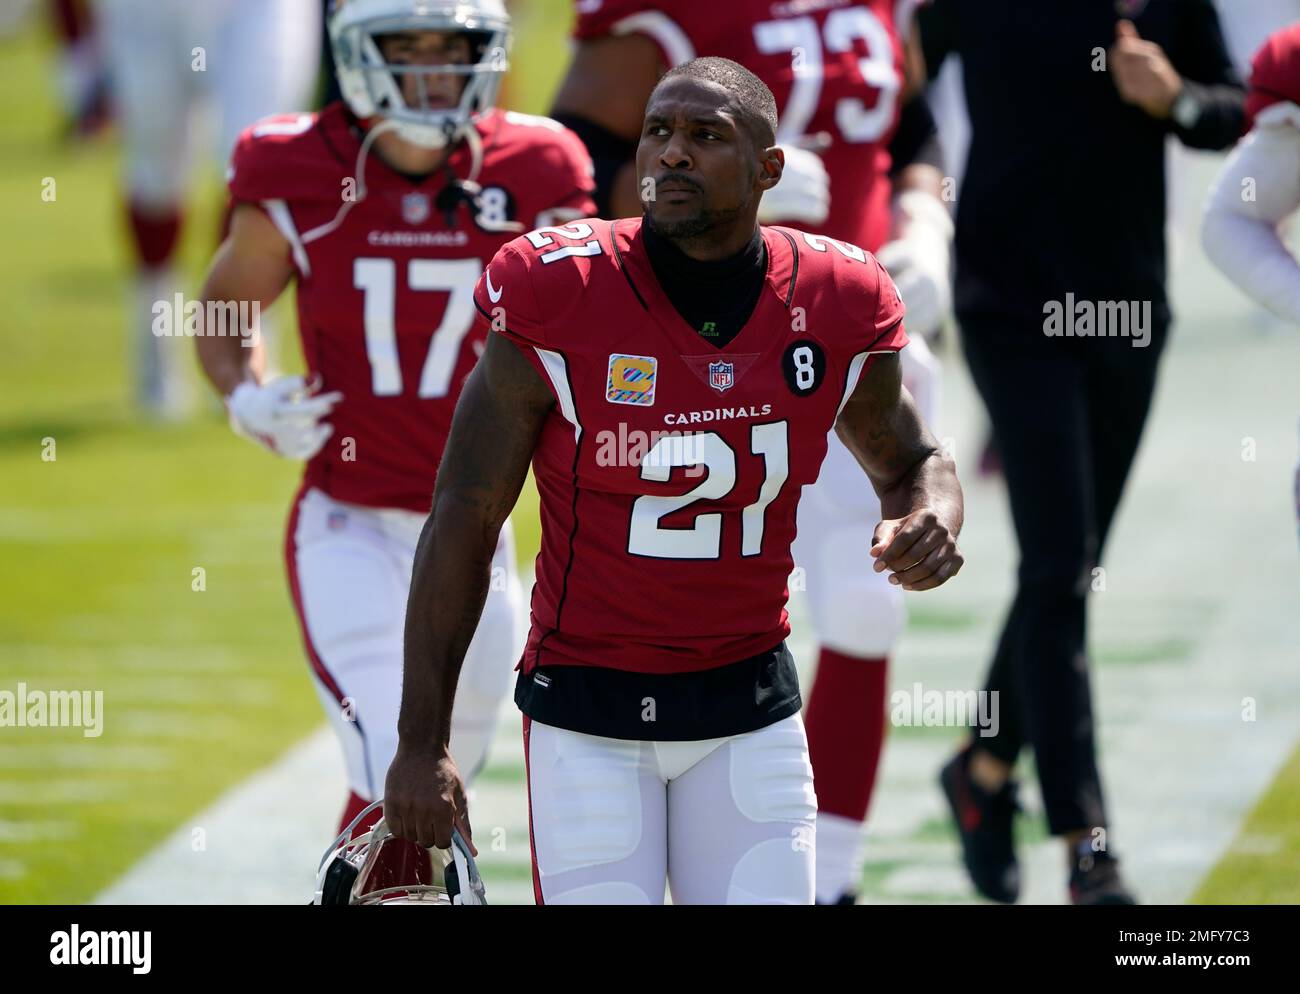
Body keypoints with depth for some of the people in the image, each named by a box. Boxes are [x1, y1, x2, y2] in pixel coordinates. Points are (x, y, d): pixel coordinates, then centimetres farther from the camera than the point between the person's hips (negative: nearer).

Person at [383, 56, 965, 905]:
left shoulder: (834, 309, -4)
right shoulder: (558, 303, -13)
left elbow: (911, 463, 15)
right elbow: (465, 518, -7)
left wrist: (932, 521, -11)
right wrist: (423, 742, -9)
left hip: (749, 708, 3)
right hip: (587, 711, -3)